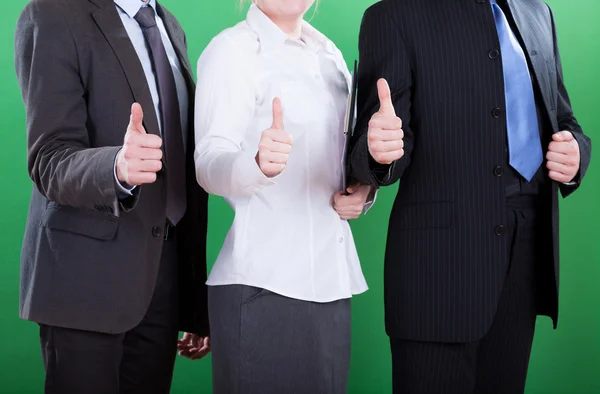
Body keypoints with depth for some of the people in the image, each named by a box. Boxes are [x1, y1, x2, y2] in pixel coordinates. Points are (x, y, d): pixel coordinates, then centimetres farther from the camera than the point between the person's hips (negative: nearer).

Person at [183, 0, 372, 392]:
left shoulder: (328, 52, 14)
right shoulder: (232, 49, -5)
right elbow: (209, 165, -17)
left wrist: (364, 187, 1)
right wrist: (259, 164, -38)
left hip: (331, 278, 6)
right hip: (264, 285, -6)